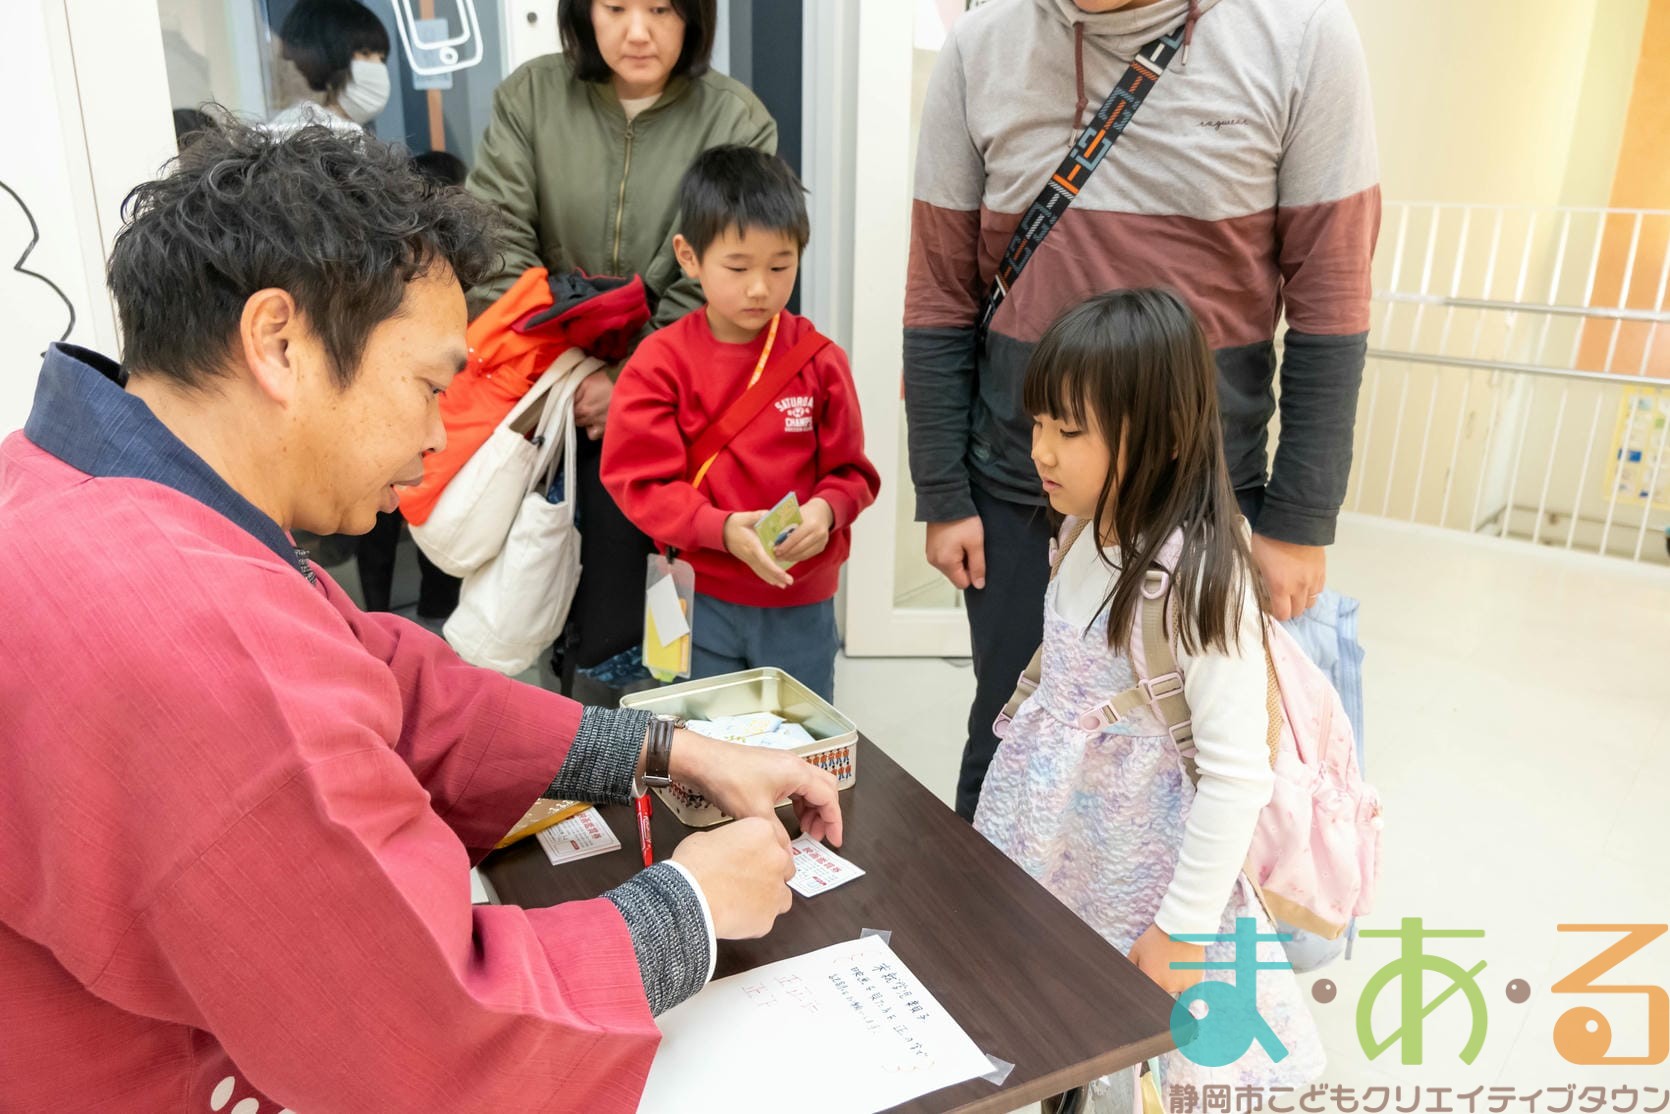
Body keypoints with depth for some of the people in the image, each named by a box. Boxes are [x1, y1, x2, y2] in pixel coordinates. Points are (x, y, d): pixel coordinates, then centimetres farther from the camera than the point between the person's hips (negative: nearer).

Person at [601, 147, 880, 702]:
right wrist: (723, 529, -24)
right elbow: (642, 481, -11)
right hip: (701, 599, -1)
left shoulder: (818, 359, -6)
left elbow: (849, 471, 1)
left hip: (802, 599, 1)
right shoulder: (660, 361, -9)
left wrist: (825, 510, -21)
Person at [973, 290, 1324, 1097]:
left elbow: (1239, 777, -24)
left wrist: (1179, 930, -18)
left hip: (1137, 874, -6)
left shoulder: (1198, 581, -26)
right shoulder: (1091, 539, -4)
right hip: (1057, 850, 6)